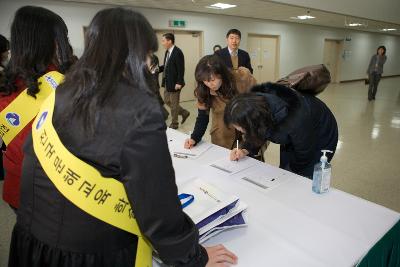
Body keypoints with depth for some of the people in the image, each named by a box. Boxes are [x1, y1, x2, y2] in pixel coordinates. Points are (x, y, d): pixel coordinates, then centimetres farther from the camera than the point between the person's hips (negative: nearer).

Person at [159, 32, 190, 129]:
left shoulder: (178, 52, -18)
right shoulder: (167, 52, 10)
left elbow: (181, 69, -21)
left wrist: (179, 83, -23)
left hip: (174, 83, -9)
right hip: (167, 82, 9)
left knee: (174, 103, 3)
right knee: (167, 101, 17)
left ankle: (174, 124, 19)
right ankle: (184, 113, 30)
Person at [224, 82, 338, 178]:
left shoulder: (296, 122, -45)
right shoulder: (257, 99, -27)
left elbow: (304, 157, -24)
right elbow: (257, 135, -7)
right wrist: (245, 150, -24)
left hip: (320, 139, -5)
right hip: (291, 139, 6)